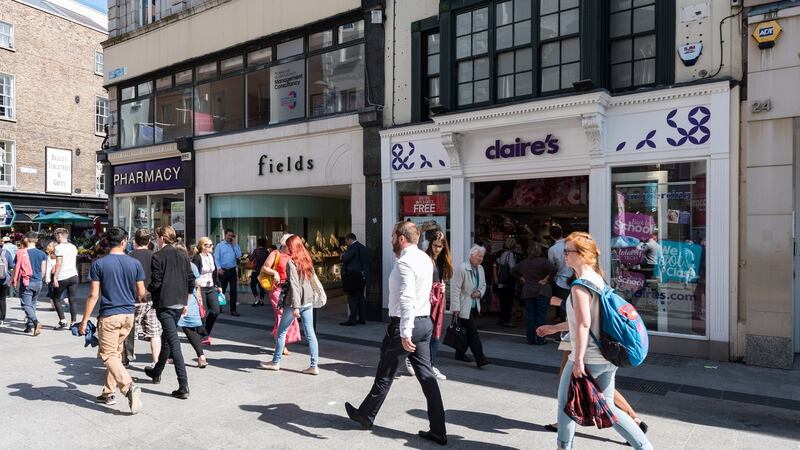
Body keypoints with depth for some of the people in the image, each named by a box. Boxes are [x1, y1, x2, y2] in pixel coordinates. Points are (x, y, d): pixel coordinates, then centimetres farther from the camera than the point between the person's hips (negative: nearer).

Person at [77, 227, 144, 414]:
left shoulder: (99, 264, -7)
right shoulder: (135, 263, 0)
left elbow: (93, 295, -9)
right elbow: (142, 294, 2)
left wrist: (84, 321, -1)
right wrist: (141, 298, 27)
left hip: (109, 316, -4)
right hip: (128, 315, 4)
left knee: (109, 355, -1)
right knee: (116, 353, 17)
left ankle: (129, 387, -19)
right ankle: (108, 393, 24)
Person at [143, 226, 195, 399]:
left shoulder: (158, 257, -9)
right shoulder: (183, 256, 8)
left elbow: (155, 283, -14)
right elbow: (191, 281, 9)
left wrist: (147, 290, 7)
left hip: (164, 304, -7)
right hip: (179, 303, 7)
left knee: (174, 343, -9)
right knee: (167, 339, 24)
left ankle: (183, 386, -12)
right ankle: (156, 372, 44)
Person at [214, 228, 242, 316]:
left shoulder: (235, 245, 9)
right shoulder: (220, 245, 3)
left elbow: (239, 255, -7)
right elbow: (216, 258, -3)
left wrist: (234, 244, -7)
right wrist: (219, 268, -15)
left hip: (232, 270, 2)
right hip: (223, 270, -2)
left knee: (234, 290, -1)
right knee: (221, 290, 8)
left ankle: (233, 310, 5)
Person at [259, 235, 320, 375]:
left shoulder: (291, 262, -12)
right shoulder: (307, 259, 8)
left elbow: (294, 285, -18)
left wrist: (295, 306, -20)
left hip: (294, 302, -6)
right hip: (308, 301, 6)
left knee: (282, 332, 11)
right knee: (310, 333, 5)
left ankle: (275, 362, 23)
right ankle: (313, 366, 5)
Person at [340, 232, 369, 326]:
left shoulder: (353, 247, -12)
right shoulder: (363, 247, 15)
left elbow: (345, 259, -18)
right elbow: (367, 262, 18)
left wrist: (343, 255, 2)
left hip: (354, 276, -9)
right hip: (363, 276, 9)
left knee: (353, 298, -5)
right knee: (361, 297, 13)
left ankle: (352, 319, -4)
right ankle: (362, 318, 17)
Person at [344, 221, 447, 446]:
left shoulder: (404, 262, -19)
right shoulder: (425, 258, 9)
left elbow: (407, 299, -28)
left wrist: (405, 333, -30)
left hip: (405, 324, -8)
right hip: (424, 322, 8)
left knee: (385, 375, 11)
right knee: (426, 375, 9)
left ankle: (365, 415, 31)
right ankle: (438, 430, 11)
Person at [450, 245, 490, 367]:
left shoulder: (480, 269, 7)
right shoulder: (463, 269, -17)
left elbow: (483, 284, 21)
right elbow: (455, 288, -18)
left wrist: (479, 293, -2)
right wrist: (456, 307, -20)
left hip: (474, 306, 8)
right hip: (464, 307, -8)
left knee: (468, 331, 14)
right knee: (473, 330, -10)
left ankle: (460, 354, 28)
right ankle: (480, 358, -8)